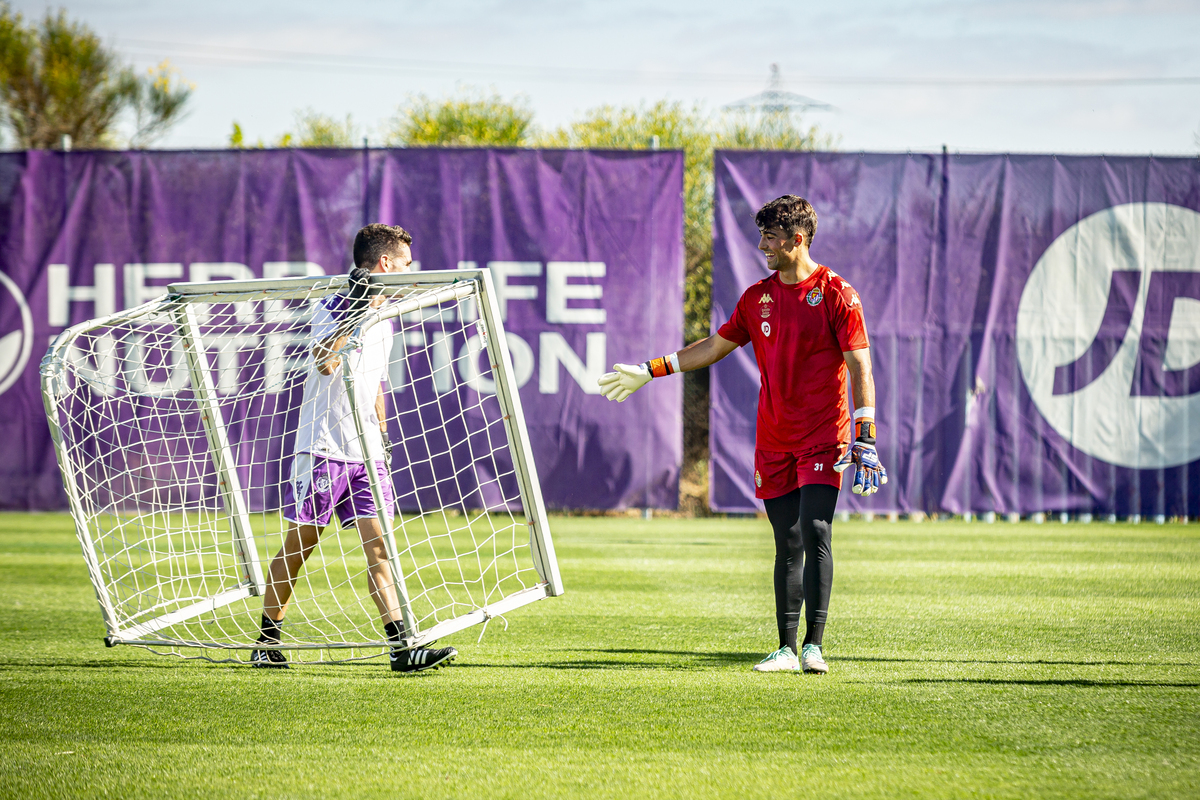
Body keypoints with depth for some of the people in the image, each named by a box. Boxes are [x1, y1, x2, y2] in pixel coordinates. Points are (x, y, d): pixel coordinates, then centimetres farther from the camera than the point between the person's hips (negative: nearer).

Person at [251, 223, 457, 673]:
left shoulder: (381, 318, 17)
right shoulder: (331, 306, -8)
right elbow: (325, 363, -25)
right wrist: (354, 310, -27)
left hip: (366, 453, 7)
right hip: (323, 447, -6)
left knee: (379, 546, -5)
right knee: (298, 547, 1)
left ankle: (402, 648, -13)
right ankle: (267, 643, 13)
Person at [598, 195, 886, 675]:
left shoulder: (835, 293, -5)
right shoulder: (757, 297, 12)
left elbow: (859, 366, -8)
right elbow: (714, 347, 21)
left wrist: (865, 436, -15)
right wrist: (648, 372, 19)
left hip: (823, 437, -5)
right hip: (774, 439, 5)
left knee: (815, 533, -16)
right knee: (788, 545, 5)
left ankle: (813, 646, -14)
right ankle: (787, 649, 7)